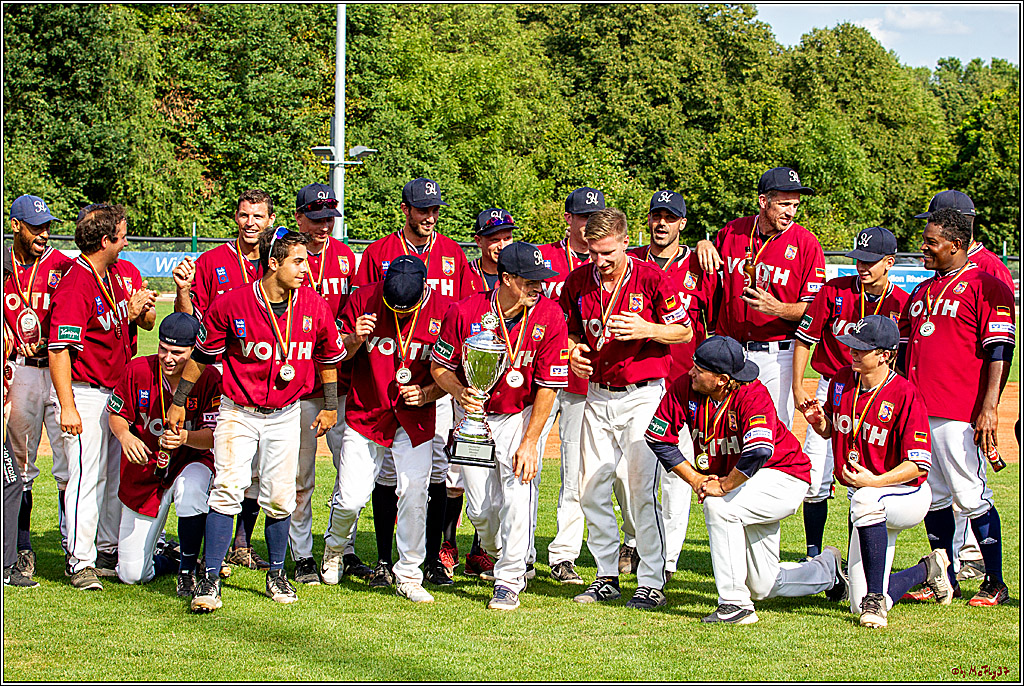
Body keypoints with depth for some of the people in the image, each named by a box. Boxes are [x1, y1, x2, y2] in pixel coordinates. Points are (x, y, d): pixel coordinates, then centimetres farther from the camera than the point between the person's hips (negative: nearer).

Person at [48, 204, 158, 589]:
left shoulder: (118, 275, 10)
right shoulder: (75, 286, -20)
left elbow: (149, 322, 22)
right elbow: (60, 349, -24)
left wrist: (138, 311, 0)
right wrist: (67, 407, -27)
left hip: (117, 390, 9)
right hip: (85, 393, -9)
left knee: (118, 475, 14)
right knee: (87, 475, -8)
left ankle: (109, 552, 25)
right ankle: (80, 561, -3)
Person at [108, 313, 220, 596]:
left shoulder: (208, 378, -16)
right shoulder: (138, 370, -12)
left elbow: (212, 437, -19)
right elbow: (116, 415, -1)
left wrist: (184, 438, -41)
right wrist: (125, 435, -24)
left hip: (192, 462, -2)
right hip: (144, 470, 2)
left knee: (189, 489, -43)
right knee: (131, 574, -1)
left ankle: (187, 570, -20)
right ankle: (168, 560, 37)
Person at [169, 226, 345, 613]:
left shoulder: (315, 308, -5)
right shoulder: (232, 305, -13)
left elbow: (329, 356, 12)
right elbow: (202, 355, 0)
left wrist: (331, 405, 15)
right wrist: (179, 402, 5)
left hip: (286, 414, 3)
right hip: (238, 411, -3)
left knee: (280, 498, 4)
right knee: (227, 490, -12)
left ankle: (277, 574, 23)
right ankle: (210, 580, -9)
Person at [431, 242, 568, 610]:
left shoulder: (549, 317, -18)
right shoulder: (464, 313, -18)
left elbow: (547, 386, -14)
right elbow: (439, 365, -2)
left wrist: (530, 442, -17)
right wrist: (460, 392, -23)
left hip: (522, 415, -1)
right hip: (475, 414, 1)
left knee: (517, 495, -16)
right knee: (481, 508, 2)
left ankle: (509, 581, -3)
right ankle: (497, 554, 35)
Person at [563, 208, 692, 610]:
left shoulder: (651, 278, -10)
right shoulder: (578, 282, 3)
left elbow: (685, 331, -4)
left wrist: (645, 328, -20)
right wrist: (573, 352, -5)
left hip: (643, 395, -5)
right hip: (598, 394, 5)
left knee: (642, 487, -9)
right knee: (591, 489, 6)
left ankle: (651, 583, -3)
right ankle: (606, 576, 19)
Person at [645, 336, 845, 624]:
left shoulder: (753, 395, -29)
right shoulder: (685, 388, -13)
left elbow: (759, 452, -44)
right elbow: (658, 438, -3)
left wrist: (722, 486, -32)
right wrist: (694, 478, -8)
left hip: (784, 479, -7)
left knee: (718, 506, -35)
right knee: (763, 587, 10)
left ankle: (735, 605, -27)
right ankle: (827, 571, 42)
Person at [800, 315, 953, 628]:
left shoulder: (905, 395, -18)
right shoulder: (841, 380, 1)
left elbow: (918, 464, -20)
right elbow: (829, 432, 16)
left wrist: (874, 482, -34)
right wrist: (818, 420, -8)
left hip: (908, 495, -6)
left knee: (865, 500, -44)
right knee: (860, 606, 2)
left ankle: (876, 598, -32)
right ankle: (927, 570, 31)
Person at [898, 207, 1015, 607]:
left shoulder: (985, 287, -4)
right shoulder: (922, 292, 20)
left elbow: (999, 351, -11)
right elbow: (903, 348, 24)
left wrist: (989, 407, -19)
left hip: (959, 413, -8)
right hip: (917, 411, 8)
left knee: (970, 497, -7)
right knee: (932, 498, 9)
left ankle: (995, 582, 2)